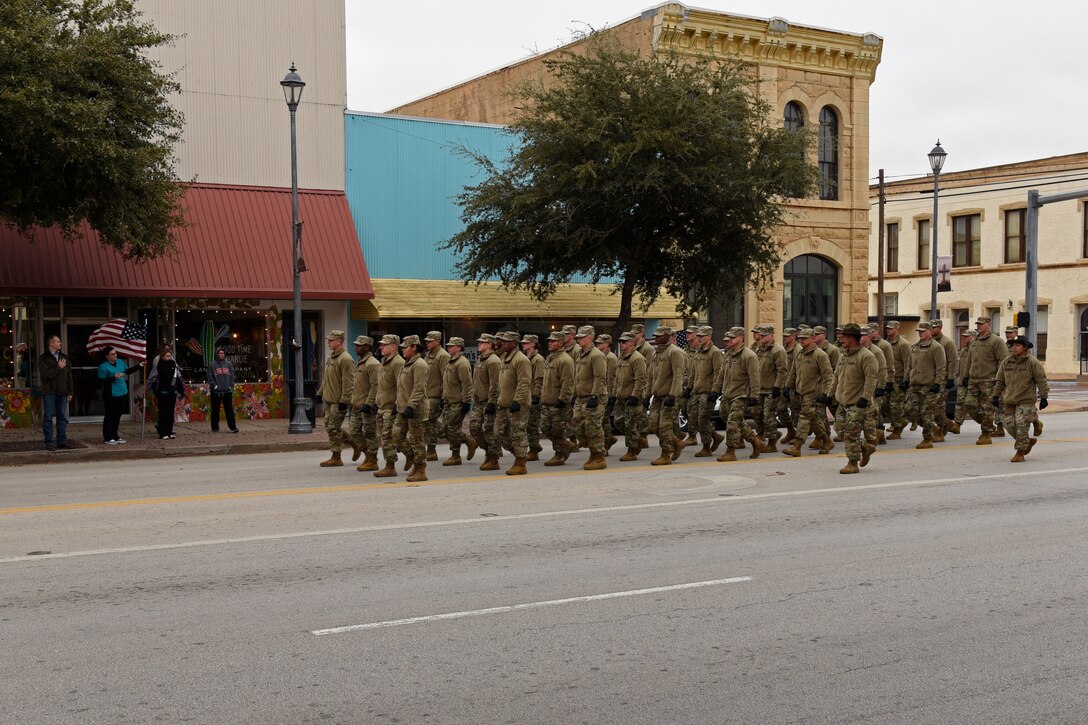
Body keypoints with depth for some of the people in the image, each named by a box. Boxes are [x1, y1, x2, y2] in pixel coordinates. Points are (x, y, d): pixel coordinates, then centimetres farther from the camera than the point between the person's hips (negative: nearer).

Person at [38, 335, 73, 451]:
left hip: (62, 393, 5)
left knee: (62, 416, 7)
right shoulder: (43, 358, -3)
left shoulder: (64, 357, 12)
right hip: (49, 392, -5)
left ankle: (62, 440, 13)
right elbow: (45, 374, -16)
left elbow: (69, 376, 12)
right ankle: (49, 442, 1)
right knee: (48, 417, -2)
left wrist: (70, 392, 8)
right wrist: (58, 368, -13)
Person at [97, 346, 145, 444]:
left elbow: (128, 371, 26)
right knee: (110, 416, -3)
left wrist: (139, 366, 24)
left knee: (117, 416, 15)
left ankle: (115, 436, 24)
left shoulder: (120, 362, 11)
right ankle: (107, 438, 2)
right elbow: (101, 381, -16)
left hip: (123, 394, 8)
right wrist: (113, 378, -24)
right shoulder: (103, 367, -12)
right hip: (111, 396, -8)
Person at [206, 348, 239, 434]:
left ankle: (232, 427, 0)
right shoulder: (212, 365, 1)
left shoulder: (229, 364, 9)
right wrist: (215, 386, -10)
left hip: (227, 391, 1)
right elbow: (210, 378, -2)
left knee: (229, 409, 0)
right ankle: (215, 427, 13)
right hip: (216, 392, -1)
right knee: (215, 410, 5)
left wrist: (231, 386, 1)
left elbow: (232, 376, 9)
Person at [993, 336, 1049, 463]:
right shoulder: (1006, 362, 8)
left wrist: (1043, 398, -7)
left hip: (1026, 401, -5)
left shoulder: (1033, 362, -5)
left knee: (1021, 425, -11)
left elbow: (1041, 381, -4)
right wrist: (996, 396, 13)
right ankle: (1028, 441, 27)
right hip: (1009, 400, 5)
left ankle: (1020, 453, -3)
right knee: (1010, 425, 2)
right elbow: (999, 380, 15)